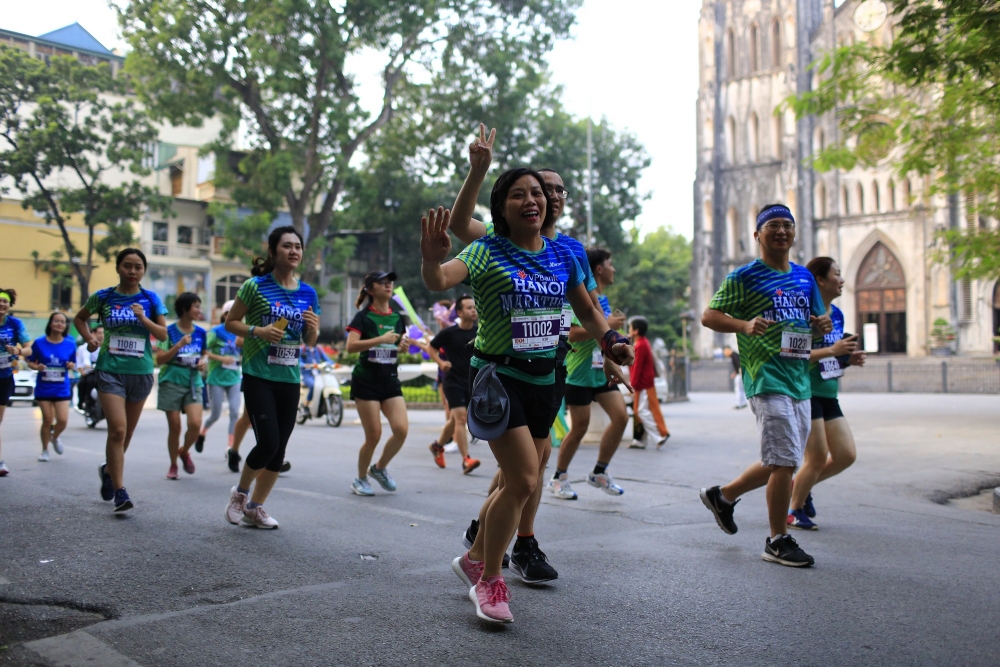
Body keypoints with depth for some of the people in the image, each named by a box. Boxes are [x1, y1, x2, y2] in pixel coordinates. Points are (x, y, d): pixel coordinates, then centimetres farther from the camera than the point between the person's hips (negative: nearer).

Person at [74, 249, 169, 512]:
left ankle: (110, 469, 41)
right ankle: (120, 491, -10)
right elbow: (80, 318, 18)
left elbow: (163, 335, -1)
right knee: (118, 429, -14)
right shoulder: (103, 297, 1)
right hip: (110, 370, -2)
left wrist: (143, 318, -17)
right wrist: (88, 337, 1)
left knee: (127, 431, 14)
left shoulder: (150, 299, 2)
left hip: (141, 372, 2)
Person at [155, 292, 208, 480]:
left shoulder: (201, 333, 5)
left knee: (195, 423, -14)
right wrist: (179, 345, -21)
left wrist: (203, 362, -3)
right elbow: (159, 359, -9)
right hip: (172, 382, -2)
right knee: (174, 427, 2)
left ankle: (184, 451, 17)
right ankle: (173, 465, 22)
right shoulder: (169, 331, -6)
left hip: (194, 383, 3)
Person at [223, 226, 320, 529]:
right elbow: (230, 322, 0)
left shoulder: (308, 293, 8)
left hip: (290, 379, 5)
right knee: (268, 443, -12)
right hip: (258, 376, -5)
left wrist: (312, 328, -8)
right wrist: (257, 331, -18)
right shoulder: (256, 286, -5)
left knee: (279, 450, 7)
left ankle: (255, 507, 24)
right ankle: (240, 492, 17)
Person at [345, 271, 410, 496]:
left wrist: (403, 347, 0)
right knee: (374, 435, -5)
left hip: (390, 380, 5)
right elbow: (351, 346, -19)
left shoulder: (397, 318, 11)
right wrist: (381, 339, -27)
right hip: (366, 380, -5)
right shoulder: (363, 317, -6)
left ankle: (380, 468, 16)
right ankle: (360, 479, 18)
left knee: (401, 429, -10)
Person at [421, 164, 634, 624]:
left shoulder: (563, 256, 6)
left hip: (543, 380, 6)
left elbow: (587, 311, 17)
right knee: (524, 481, -13)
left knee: (517, 483, 15)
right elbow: (439, 282, -28)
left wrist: (611, 342, 0)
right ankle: (489, 581, 8)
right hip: (498, 377, -6)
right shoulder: (487, 252, -10)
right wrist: (432, 260, -50)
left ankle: (474, 559, 38)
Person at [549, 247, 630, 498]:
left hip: (601, 371, 8)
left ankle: (599, 473, 12)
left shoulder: (603, 298, 14)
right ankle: (558, 478, 17)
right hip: (579, 373, -8)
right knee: (580, 428, -1)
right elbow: (572, 334, -25)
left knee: (621, 416, -3)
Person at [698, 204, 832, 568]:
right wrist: (746, 325, -23)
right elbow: (709, 315, -6)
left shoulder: (804, 277, 16)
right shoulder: (744, 277, -3)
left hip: (799, 378, 8)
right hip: (767, 377, -8)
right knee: (784, 461, -9)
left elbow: (817, 317, 26)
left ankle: (723, 495, 34)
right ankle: (778, 541, 6)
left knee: (780, 461, 14)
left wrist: (823, 324, 1)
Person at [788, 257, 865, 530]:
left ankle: (801, 487, 27)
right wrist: (831, 350, -27)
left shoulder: (837, 314, 12)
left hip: (828, 395, 8)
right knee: (818, 457, -5)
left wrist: (849, 359, 2)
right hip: (806, 393, -8)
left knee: (846, 455, 5)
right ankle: (796, 511, 15)